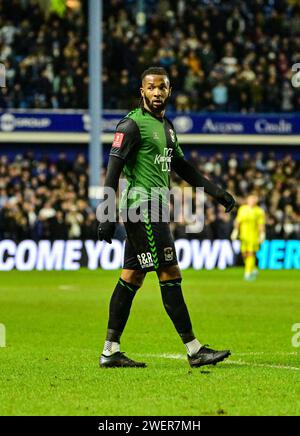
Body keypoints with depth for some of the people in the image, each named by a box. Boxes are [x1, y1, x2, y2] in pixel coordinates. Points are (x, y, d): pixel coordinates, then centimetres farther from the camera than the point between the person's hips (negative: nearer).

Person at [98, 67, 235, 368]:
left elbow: (182, 167, 26)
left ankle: (110, 352, 10)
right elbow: (113, 169, -15)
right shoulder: (132, 124, -10)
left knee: (131, 277, 8)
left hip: (154, 208, 9)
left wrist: (216, 191, 21)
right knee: (170, 275, -9)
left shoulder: (166, 126, 18)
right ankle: (194, 350, -8)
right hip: (142, 205, -9)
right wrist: (106, 215, -22)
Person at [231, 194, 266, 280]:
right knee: (245, 253, 4)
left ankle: (248, 273, -9)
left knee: (251, 253, -10)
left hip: (254, 235, -4)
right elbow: (238, 221, 13)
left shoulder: (259, 211, -2)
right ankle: (254, 269, 24)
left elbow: (261, 224, -5)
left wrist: (262, 234, -13)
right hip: (244, 234, 4)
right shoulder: (242, 209, 8)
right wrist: (235, 231, 8)